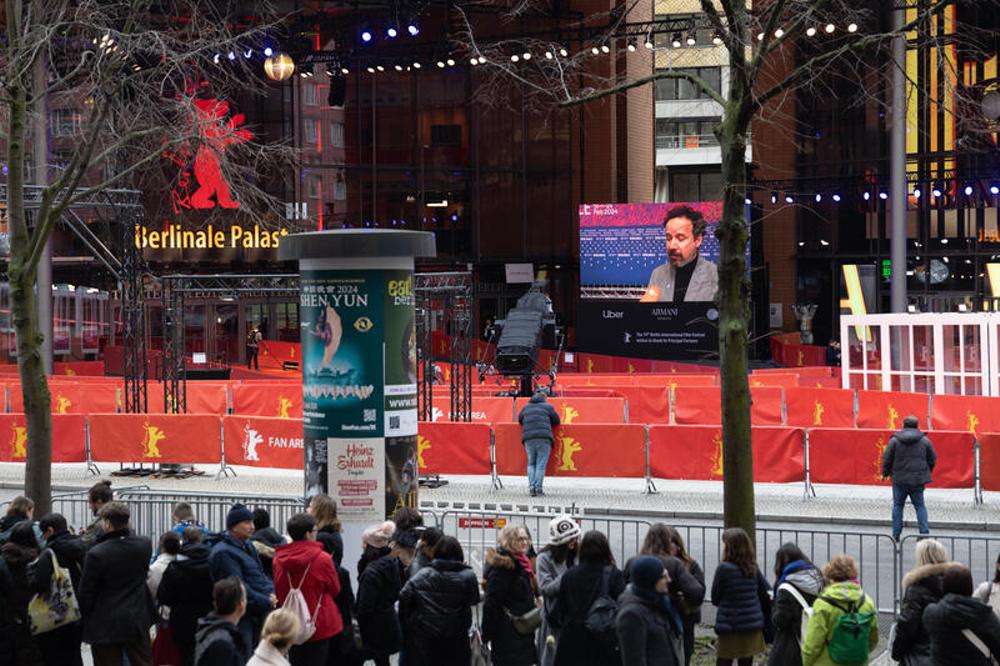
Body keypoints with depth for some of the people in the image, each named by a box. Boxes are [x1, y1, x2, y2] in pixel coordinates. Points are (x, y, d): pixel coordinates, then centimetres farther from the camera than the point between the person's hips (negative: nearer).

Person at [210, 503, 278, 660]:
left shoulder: (248, 547, 16)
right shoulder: (223, 553, -14)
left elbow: (261, 575, 17)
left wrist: (271, 594, -4)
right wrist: (266, 602, -15)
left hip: (258, 616, 9)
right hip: (242, 618, -9)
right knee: (243, 660, -6)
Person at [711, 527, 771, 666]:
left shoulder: (724, 568, -14)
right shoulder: (753, 568, 3)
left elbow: (715, 599, -5)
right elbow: (768, 592, 11)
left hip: (730, 628, -5)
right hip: (753, 626, 5)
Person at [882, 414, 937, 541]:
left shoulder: (895, 440, -3)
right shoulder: (924, 440, 1)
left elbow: (887, 459, -1)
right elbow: (932, 459, 8)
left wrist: (885, 473, 14)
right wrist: (926, 473, 23)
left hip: (899, 479, -1)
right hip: (918, 479, 1)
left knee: (897, 505, 10)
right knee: (920, 506, 11)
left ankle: (896, 534, 8)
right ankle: (924, 532, 2)